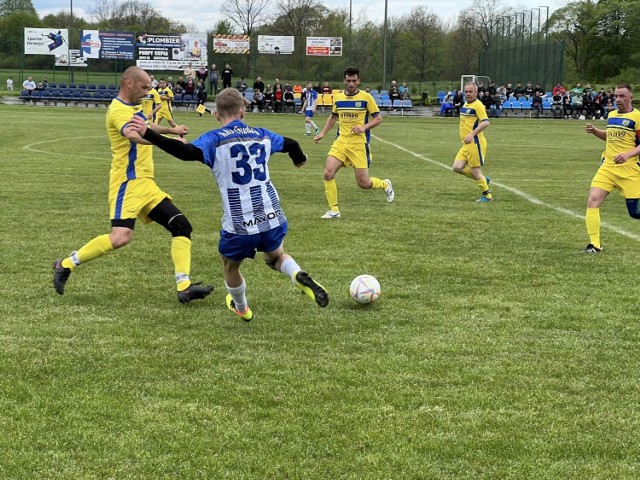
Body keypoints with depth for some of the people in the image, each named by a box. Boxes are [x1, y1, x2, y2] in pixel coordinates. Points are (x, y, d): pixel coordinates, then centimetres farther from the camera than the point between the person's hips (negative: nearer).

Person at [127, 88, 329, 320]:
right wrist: (299, 158, 50)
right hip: (272, 217, 4)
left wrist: (148, 135, -30)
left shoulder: (214, 139, -8)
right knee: (276, 257, 31)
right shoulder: (261, 135, 8)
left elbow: (188, 152, -28)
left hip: (239, 224, -4)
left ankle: (241, 309, 47)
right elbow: (291, 144, 26)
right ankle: (299, 276, 0)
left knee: (230, 266, 27)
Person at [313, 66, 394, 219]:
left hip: (359, 144, -3)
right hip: (341, 142, 4)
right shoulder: (338, 98, 7)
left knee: (363, 183, -2)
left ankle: (385, 184, 33)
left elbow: (378, 118, -2)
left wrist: (364, 127, -19)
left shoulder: (366, 97, -6)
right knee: (328, 173, -16)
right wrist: (322, 133, 15)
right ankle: (334, 210, -3)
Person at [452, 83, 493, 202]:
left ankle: (487, 196, 12)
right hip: (466, 144, 9)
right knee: (457, 167, 1)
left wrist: (472, 134, -31)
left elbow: (485, 122, -24)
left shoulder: (478, 105, -13)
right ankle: (483, 179, 17)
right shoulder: (465, 105, 15)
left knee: (475, 171, -4)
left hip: (475, 143, -9)